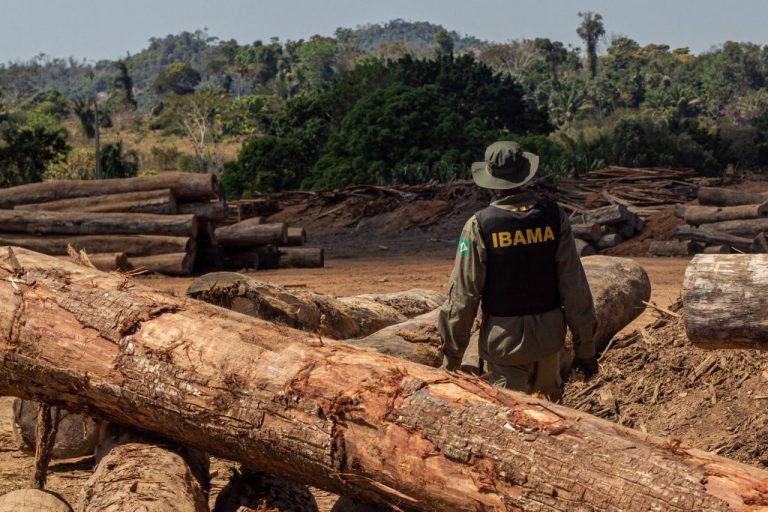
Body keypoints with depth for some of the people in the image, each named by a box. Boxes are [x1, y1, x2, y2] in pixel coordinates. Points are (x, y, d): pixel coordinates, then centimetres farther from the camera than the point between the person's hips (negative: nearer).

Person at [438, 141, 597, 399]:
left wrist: (452, 356, -1)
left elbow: (463, 296, -11)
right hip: (548, 337, 3)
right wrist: (585, 347, 4)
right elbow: (575, 287, -5)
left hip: (504, 340, -3)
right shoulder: (554, 217, -6)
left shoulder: (480, 225, -13)